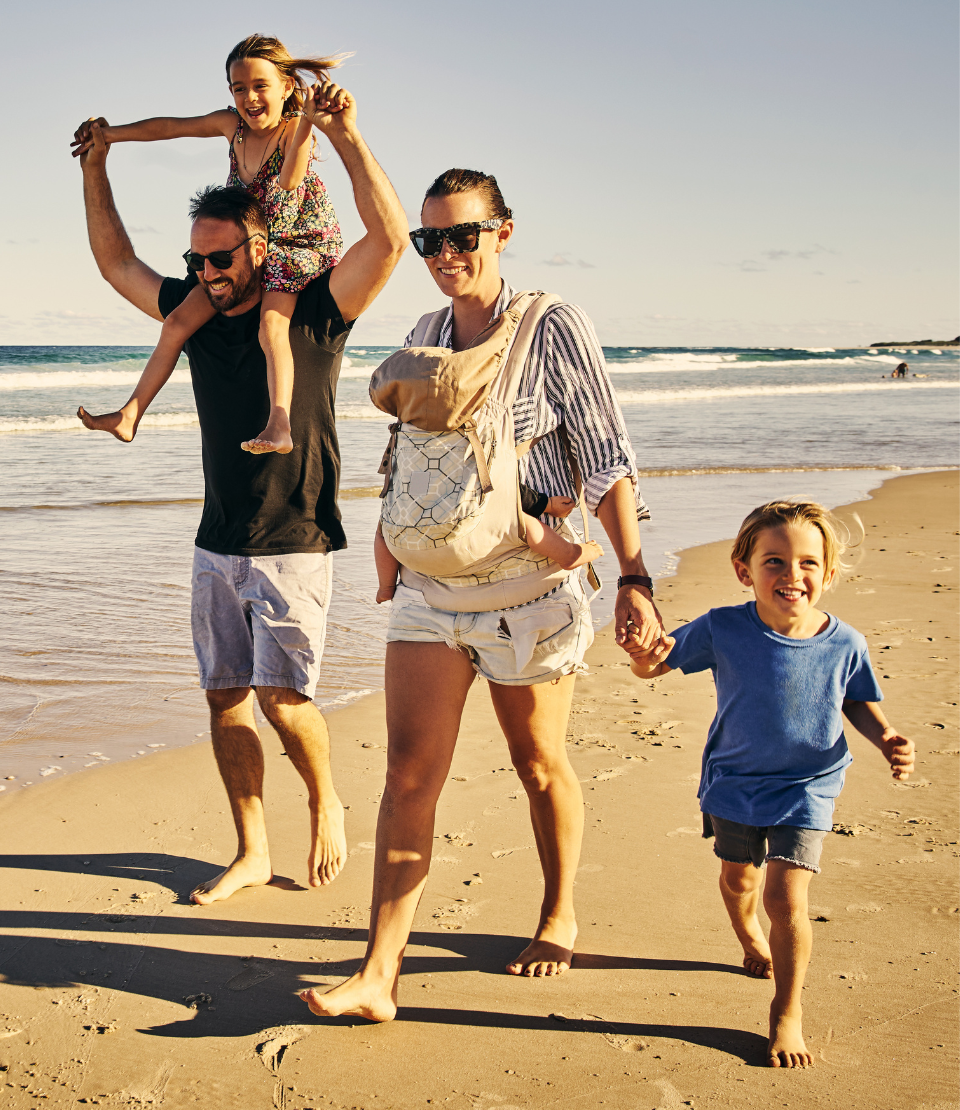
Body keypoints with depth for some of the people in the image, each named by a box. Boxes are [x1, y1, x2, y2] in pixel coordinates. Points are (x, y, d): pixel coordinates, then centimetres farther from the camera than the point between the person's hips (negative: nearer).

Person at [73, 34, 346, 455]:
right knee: (179, 321, 2)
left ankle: (279, 426, -44)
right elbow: (170, 127, 13)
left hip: (301, 244, -7)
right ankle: (130, 415, 9)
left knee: (271, 324, -33)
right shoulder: (232, 124, -1)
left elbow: (290, 179, -41)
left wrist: (307, 121, -54)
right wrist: (109, 134, 18)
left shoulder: (293, 129, -19)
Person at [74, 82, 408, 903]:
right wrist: (95, 169, 19)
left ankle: (327, 806, 19)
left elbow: (389, 237, -19)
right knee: (226, 698, 6)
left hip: (294, 543, -6)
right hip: (218, 543, 6)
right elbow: (118, 264, 23)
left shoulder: (314, 311, -6)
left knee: (283, 698, -10)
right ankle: (253, 854, 17)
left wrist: (346, 136, -23)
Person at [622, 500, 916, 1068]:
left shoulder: (845, 644, -16)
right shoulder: (723, 629, -19)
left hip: (806, 789, -1)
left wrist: (887, 739, -15)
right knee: (739, 878, 22)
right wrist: (645, 654, -33)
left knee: (787, 898, -12)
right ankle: (750, 937, 57)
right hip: (734, 783, 2)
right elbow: (656, 666, -9)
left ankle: (788, 1012, 9)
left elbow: (859, 703, 4)